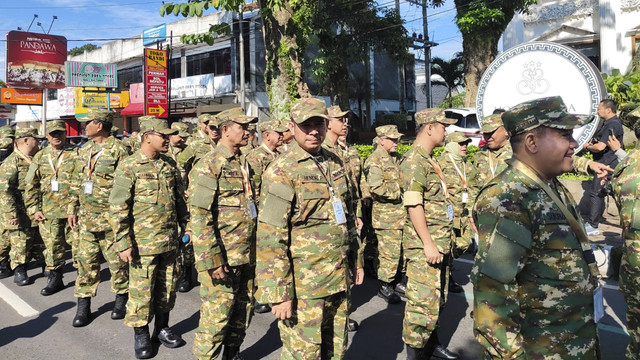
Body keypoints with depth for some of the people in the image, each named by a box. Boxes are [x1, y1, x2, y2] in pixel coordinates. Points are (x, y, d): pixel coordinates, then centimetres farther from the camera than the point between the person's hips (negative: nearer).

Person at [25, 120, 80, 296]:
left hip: (72, 209, -4)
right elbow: (31, 185, 13)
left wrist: (74, 209, -14)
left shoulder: (76, 154, -2)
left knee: (77, 244, 3)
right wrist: (34, 209, 4)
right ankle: (55, 279, 23)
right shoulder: (40, 157, 11)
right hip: (48, 212, 4)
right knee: (52, 247, 9)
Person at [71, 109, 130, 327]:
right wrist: (74, 209, 17)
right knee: (85, 261, 9)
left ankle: (121, 298, 22)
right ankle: (83, 305, 19)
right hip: (86, 217, 7)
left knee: (116, 260, 5)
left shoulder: (118, 150, -10)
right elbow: (78, 183, 21)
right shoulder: (83, 151, 13)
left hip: (110, 217, -6)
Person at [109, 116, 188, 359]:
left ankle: (162, 328, 32)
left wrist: (185, 226, 14)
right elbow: (117, 208, -11)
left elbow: (180, 199, 16)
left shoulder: (170, 164, 7)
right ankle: (141, 335, 24)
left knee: (167, 287, 14)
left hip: (170, 241, 5)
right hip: (143, 243, -5)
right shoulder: (129, 167, -9)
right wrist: (123, 243, -13)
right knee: (141, 290, 6)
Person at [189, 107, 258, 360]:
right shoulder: (209, 165, -12)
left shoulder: (244, 164, 12)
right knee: (216, 316, 1)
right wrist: (212, 260, -21)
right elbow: (200, 218, -18)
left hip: (247, 258, 8)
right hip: (222, 259, -7)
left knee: (243, 313, 18)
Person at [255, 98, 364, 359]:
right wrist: (279, 294, -18)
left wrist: (357, 260, 18)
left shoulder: (335, 163, 10)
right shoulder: (282, 171, -13)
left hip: (339, 279, 7)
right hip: (304, 284, -7)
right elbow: (270, 239, -16)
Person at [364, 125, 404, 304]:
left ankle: (395, 280, 31)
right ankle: (385, 287, 11)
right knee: (389, 252, -3)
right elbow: (376, 188, -22)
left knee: (400, 250, 16)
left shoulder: (397, 158, 15)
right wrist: (400, 190, -15)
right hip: (386, 214, -8)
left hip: (401, 212, 8)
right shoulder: (374, 160, -12)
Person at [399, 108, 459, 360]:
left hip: (439, 244, 10)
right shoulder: (414, 161, -15)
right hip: (423, 245, -10)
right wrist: (428, 243, -23)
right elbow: (413, 206, -22)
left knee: (438, 298, 19)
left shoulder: (429, 160, 16)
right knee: (423, 301, -4)